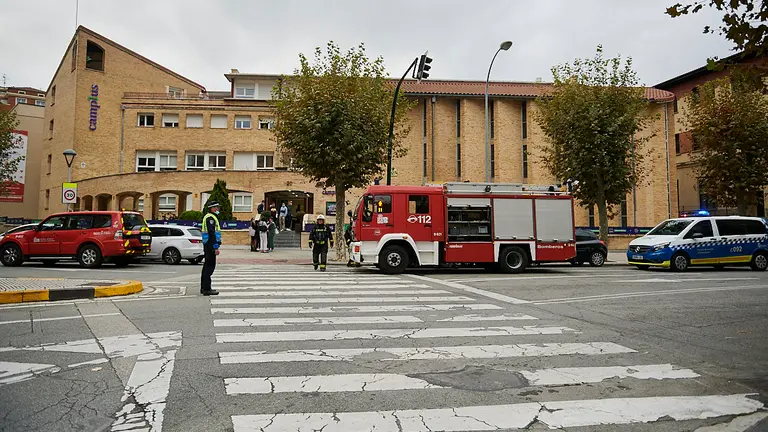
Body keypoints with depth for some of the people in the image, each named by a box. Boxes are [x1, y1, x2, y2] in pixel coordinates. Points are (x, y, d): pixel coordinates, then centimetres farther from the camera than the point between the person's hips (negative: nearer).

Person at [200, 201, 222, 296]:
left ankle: (203, 288, 22)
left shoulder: (209, 217, 19)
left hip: (207, 245, 11)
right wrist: (216, 247, -23)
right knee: (210, 266, -10)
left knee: (207, 266, 15)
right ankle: (206, 289, -9)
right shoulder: (210, 218, -14)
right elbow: (212, 233, -21)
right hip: (211, 245, -11)